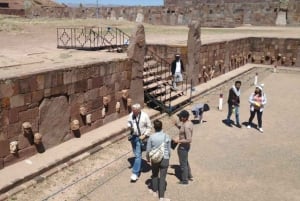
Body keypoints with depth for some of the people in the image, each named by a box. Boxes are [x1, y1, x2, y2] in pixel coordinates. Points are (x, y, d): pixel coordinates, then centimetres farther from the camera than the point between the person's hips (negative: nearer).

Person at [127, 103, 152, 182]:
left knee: (138, 155, -8)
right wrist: (130, 126, -11)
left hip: (140, 137, -5)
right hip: (133, 136, 5)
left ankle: (135, 173, -5)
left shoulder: (145, 116, -16)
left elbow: (149, 127, -5)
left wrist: (144, 135, -14)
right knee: (136, 154, 20)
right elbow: (129, 123, 13)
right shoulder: (131, 115, -5)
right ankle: (138, 167, 41)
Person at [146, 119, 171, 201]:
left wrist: (148, 158, 15)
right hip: (164, 159, -1)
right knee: (162, 178, 5)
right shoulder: (167, 137, -11)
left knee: (155, 175, 23)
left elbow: (148, 150, -4)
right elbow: (169, 149, -1)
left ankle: (155, 191, 38)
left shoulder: (151, 137, -12)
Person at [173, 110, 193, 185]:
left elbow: (189, 140, -32)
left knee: (183, 164, 8)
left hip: (183, 147, -10)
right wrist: (177, 124, 2)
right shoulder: (189, 123, -1)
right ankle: (189, 176, 43)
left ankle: (184, 180, 23)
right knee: (185, 162, 27)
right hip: (185, 146, 10)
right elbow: (182, 130, 16)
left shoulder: (186, 126, -30)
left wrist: (178, 141, -25)